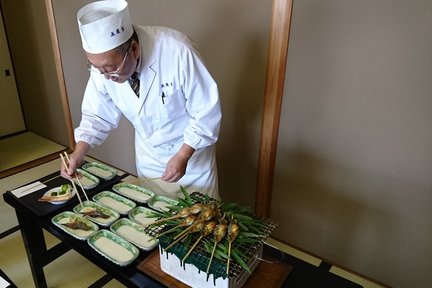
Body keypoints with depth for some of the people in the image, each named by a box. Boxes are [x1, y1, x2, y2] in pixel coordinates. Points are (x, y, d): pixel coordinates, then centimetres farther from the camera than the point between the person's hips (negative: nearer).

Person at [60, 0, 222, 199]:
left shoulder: (177, 52, -32)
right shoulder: (104, 62, -17)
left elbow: (207, 111, -22)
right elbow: (98, 115, -2)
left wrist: (183, 156, -22)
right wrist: (78, 154, -13)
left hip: (191, 146, -3)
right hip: (147, 151, 4)